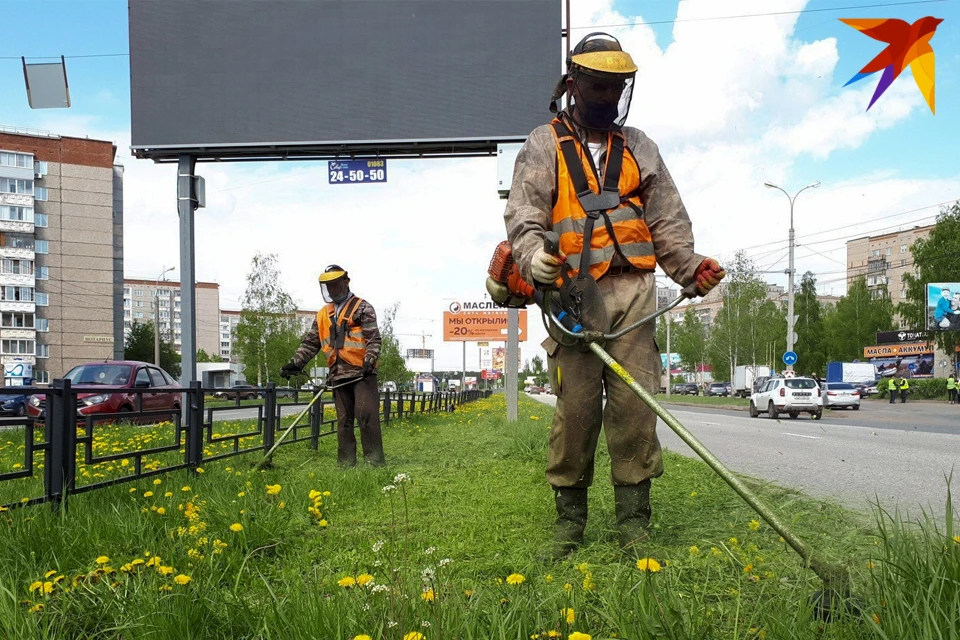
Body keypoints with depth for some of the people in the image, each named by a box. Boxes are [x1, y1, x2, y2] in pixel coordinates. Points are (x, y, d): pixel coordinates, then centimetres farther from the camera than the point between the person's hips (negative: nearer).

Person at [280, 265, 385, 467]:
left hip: (362, 373, -6)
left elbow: (374, 339, -7)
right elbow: (310, 343, 17)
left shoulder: (362, 308, 2)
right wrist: (295, 363, 3)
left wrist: (369, 361, -23)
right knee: (343, 422, 9)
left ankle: (374, 461, -8)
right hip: (339, 376, 6)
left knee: (367, 416, -12)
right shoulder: (323, 315, 19)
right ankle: (346, 464, 13)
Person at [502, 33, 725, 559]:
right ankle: (569, 518, 9)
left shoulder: (639, 148, 21)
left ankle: (633, 521, 3)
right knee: (576, 406, -4)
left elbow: (667, 220, 20)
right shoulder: (543, 147, 10)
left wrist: (690, 265, 8)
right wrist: (534, 255, -21)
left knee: (635, 405, -4)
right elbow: (523, 215, -2)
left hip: (633, 291, 3)